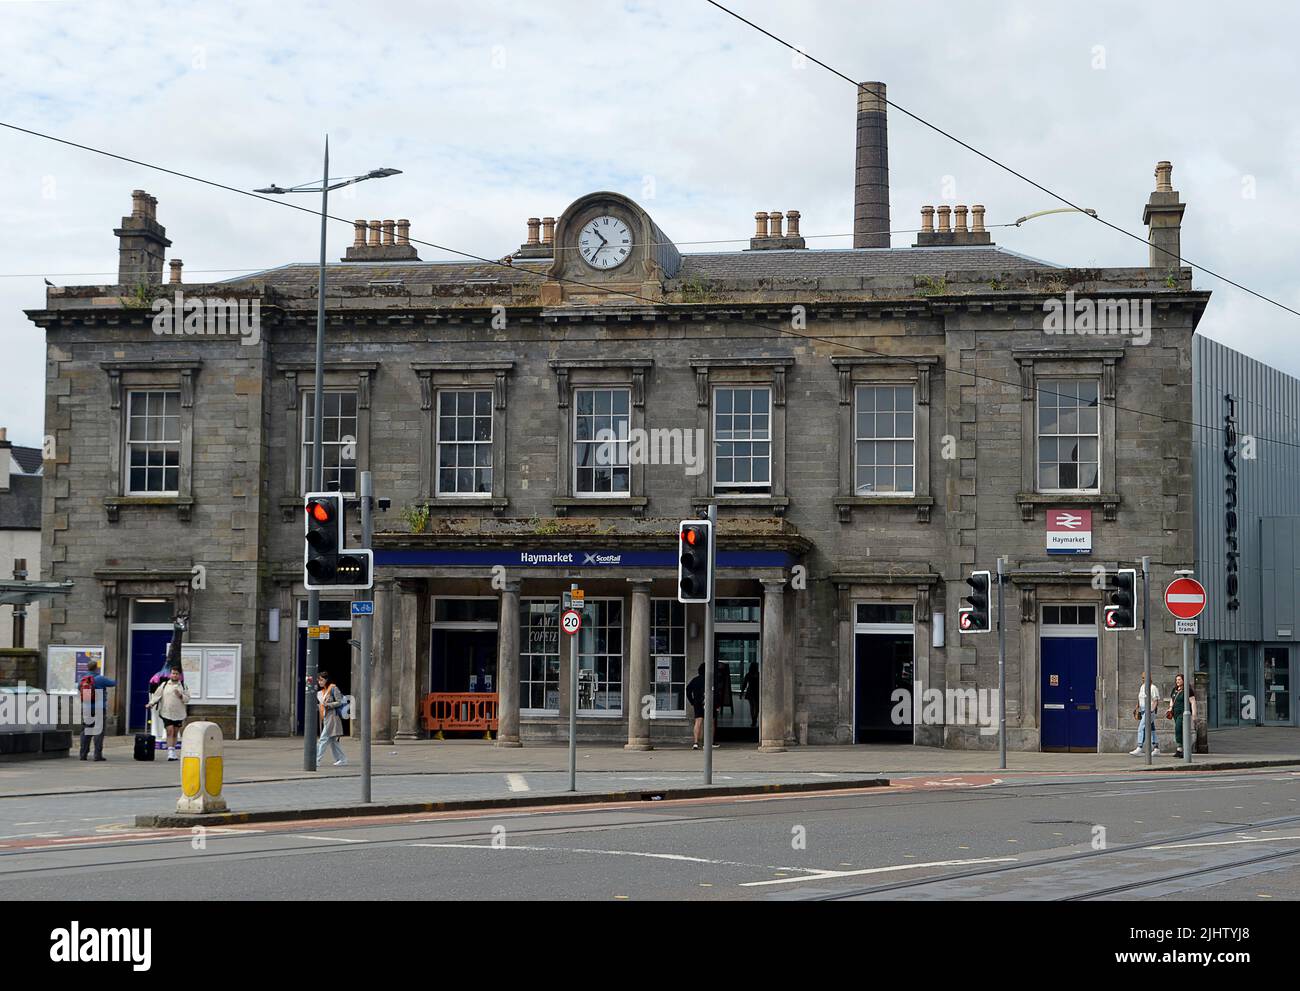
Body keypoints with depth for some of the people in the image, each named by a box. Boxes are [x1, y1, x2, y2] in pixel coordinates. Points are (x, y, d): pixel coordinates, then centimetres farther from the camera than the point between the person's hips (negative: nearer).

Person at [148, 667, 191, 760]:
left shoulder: (183, 686, 8)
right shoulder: (164, 685, 5)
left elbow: (187, 699, 4)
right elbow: (157, 695, 2)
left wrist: (180, 695, -14)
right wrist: (151, 704, -11)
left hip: (179, 714, 2)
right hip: (166, 713, -2)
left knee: (175, 733, 10)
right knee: (170, 731, -13)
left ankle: (173, 753, 21)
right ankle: (170, 753, -18)